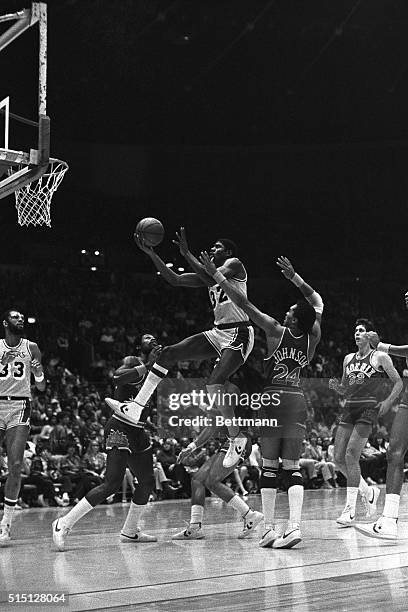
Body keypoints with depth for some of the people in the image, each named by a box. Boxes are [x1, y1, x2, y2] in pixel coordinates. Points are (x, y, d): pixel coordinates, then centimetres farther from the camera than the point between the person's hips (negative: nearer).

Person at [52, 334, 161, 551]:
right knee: (112, 484, -16)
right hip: (119, 430, -9)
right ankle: (64, 523, -11)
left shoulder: (151, 370, 16)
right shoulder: (131, 361, -9)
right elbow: (117, 378, -29)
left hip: (138, 432, 9)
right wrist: (146, 365, -27)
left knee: (147, 482, 12)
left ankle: (130, 531, 27)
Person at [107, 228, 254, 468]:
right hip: (218, 332, 9)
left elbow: (213, 279, -25)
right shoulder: (210, 273, 19)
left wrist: (187, 253, -21)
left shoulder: (234, 264, -4)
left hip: (239, 334, -9)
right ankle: (136, 408, -5)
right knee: (169, 353, -3)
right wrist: (152, 254, 4)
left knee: (215, 385, -23)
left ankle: (237, 438, -5)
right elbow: (175, 279, 13)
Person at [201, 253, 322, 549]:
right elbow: (318, 302, 19)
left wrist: (216, 274, -4)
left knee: (269, 465, 3)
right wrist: (294, 277, 23)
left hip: (273, 397, -3)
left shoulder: (276, 331, -9)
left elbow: (243, 303, -9)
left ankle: (269, 529, 1)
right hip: (298, 401, 3)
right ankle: (294, 526, -11)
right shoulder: (313, 338, 2)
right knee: (292, 466, 5)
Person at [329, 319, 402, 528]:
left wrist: (388, 401, -10)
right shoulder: (348, 359, 18)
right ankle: (368, 491, 20)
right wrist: (336, 387, 3)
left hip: (368, 408, -6)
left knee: (351, 454, -18)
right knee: (339, 458, -2)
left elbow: (399, 382, 5)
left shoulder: (380, 357, 2)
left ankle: (350, 510, -13)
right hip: (350, 408, 6)